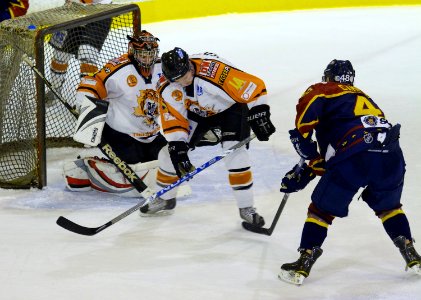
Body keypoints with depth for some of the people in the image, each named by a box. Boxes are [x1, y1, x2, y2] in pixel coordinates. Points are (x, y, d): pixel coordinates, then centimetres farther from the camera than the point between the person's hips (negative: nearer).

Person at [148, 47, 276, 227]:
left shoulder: (214, 69, -39)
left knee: (235, 152, -22)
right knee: (170, 152, -2)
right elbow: (173, 119, -13)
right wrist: (177, 148, -22)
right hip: (197, 113, 5)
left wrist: (259, 116, -32)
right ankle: (164, 198, 24)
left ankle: (246, 208, -7)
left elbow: (254, 87, -34)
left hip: (231, 107, -5)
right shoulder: (167, 88, -22)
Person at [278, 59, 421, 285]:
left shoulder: (322, 91, 20)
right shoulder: (363, 96, 38)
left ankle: (303, 264, 11)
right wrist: (305, 173, 35)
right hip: (391, 157, 6)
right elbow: (330, 153, 37)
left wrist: (304, 145, 7)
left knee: (322, 207, 12)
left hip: (355, 154, -6)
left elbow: (308, 107, -6)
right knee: (388, 206, 32)